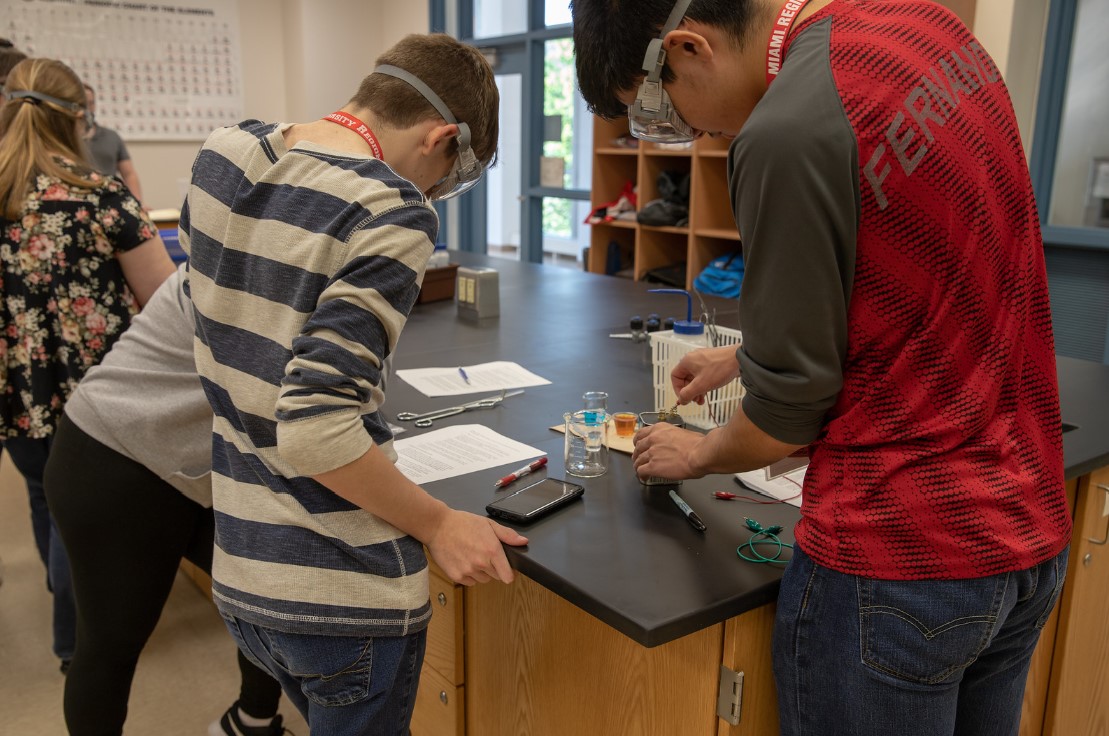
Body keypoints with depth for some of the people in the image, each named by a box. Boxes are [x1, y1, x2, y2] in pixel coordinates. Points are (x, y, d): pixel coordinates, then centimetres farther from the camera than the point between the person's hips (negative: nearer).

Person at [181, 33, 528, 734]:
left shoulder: (220, 157, 2)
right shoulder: (394, 216, -20)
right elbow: (315, 428, -26)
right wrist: (441, 526, -16)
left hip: (238, 571, 7)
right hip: (345, 593, -7)